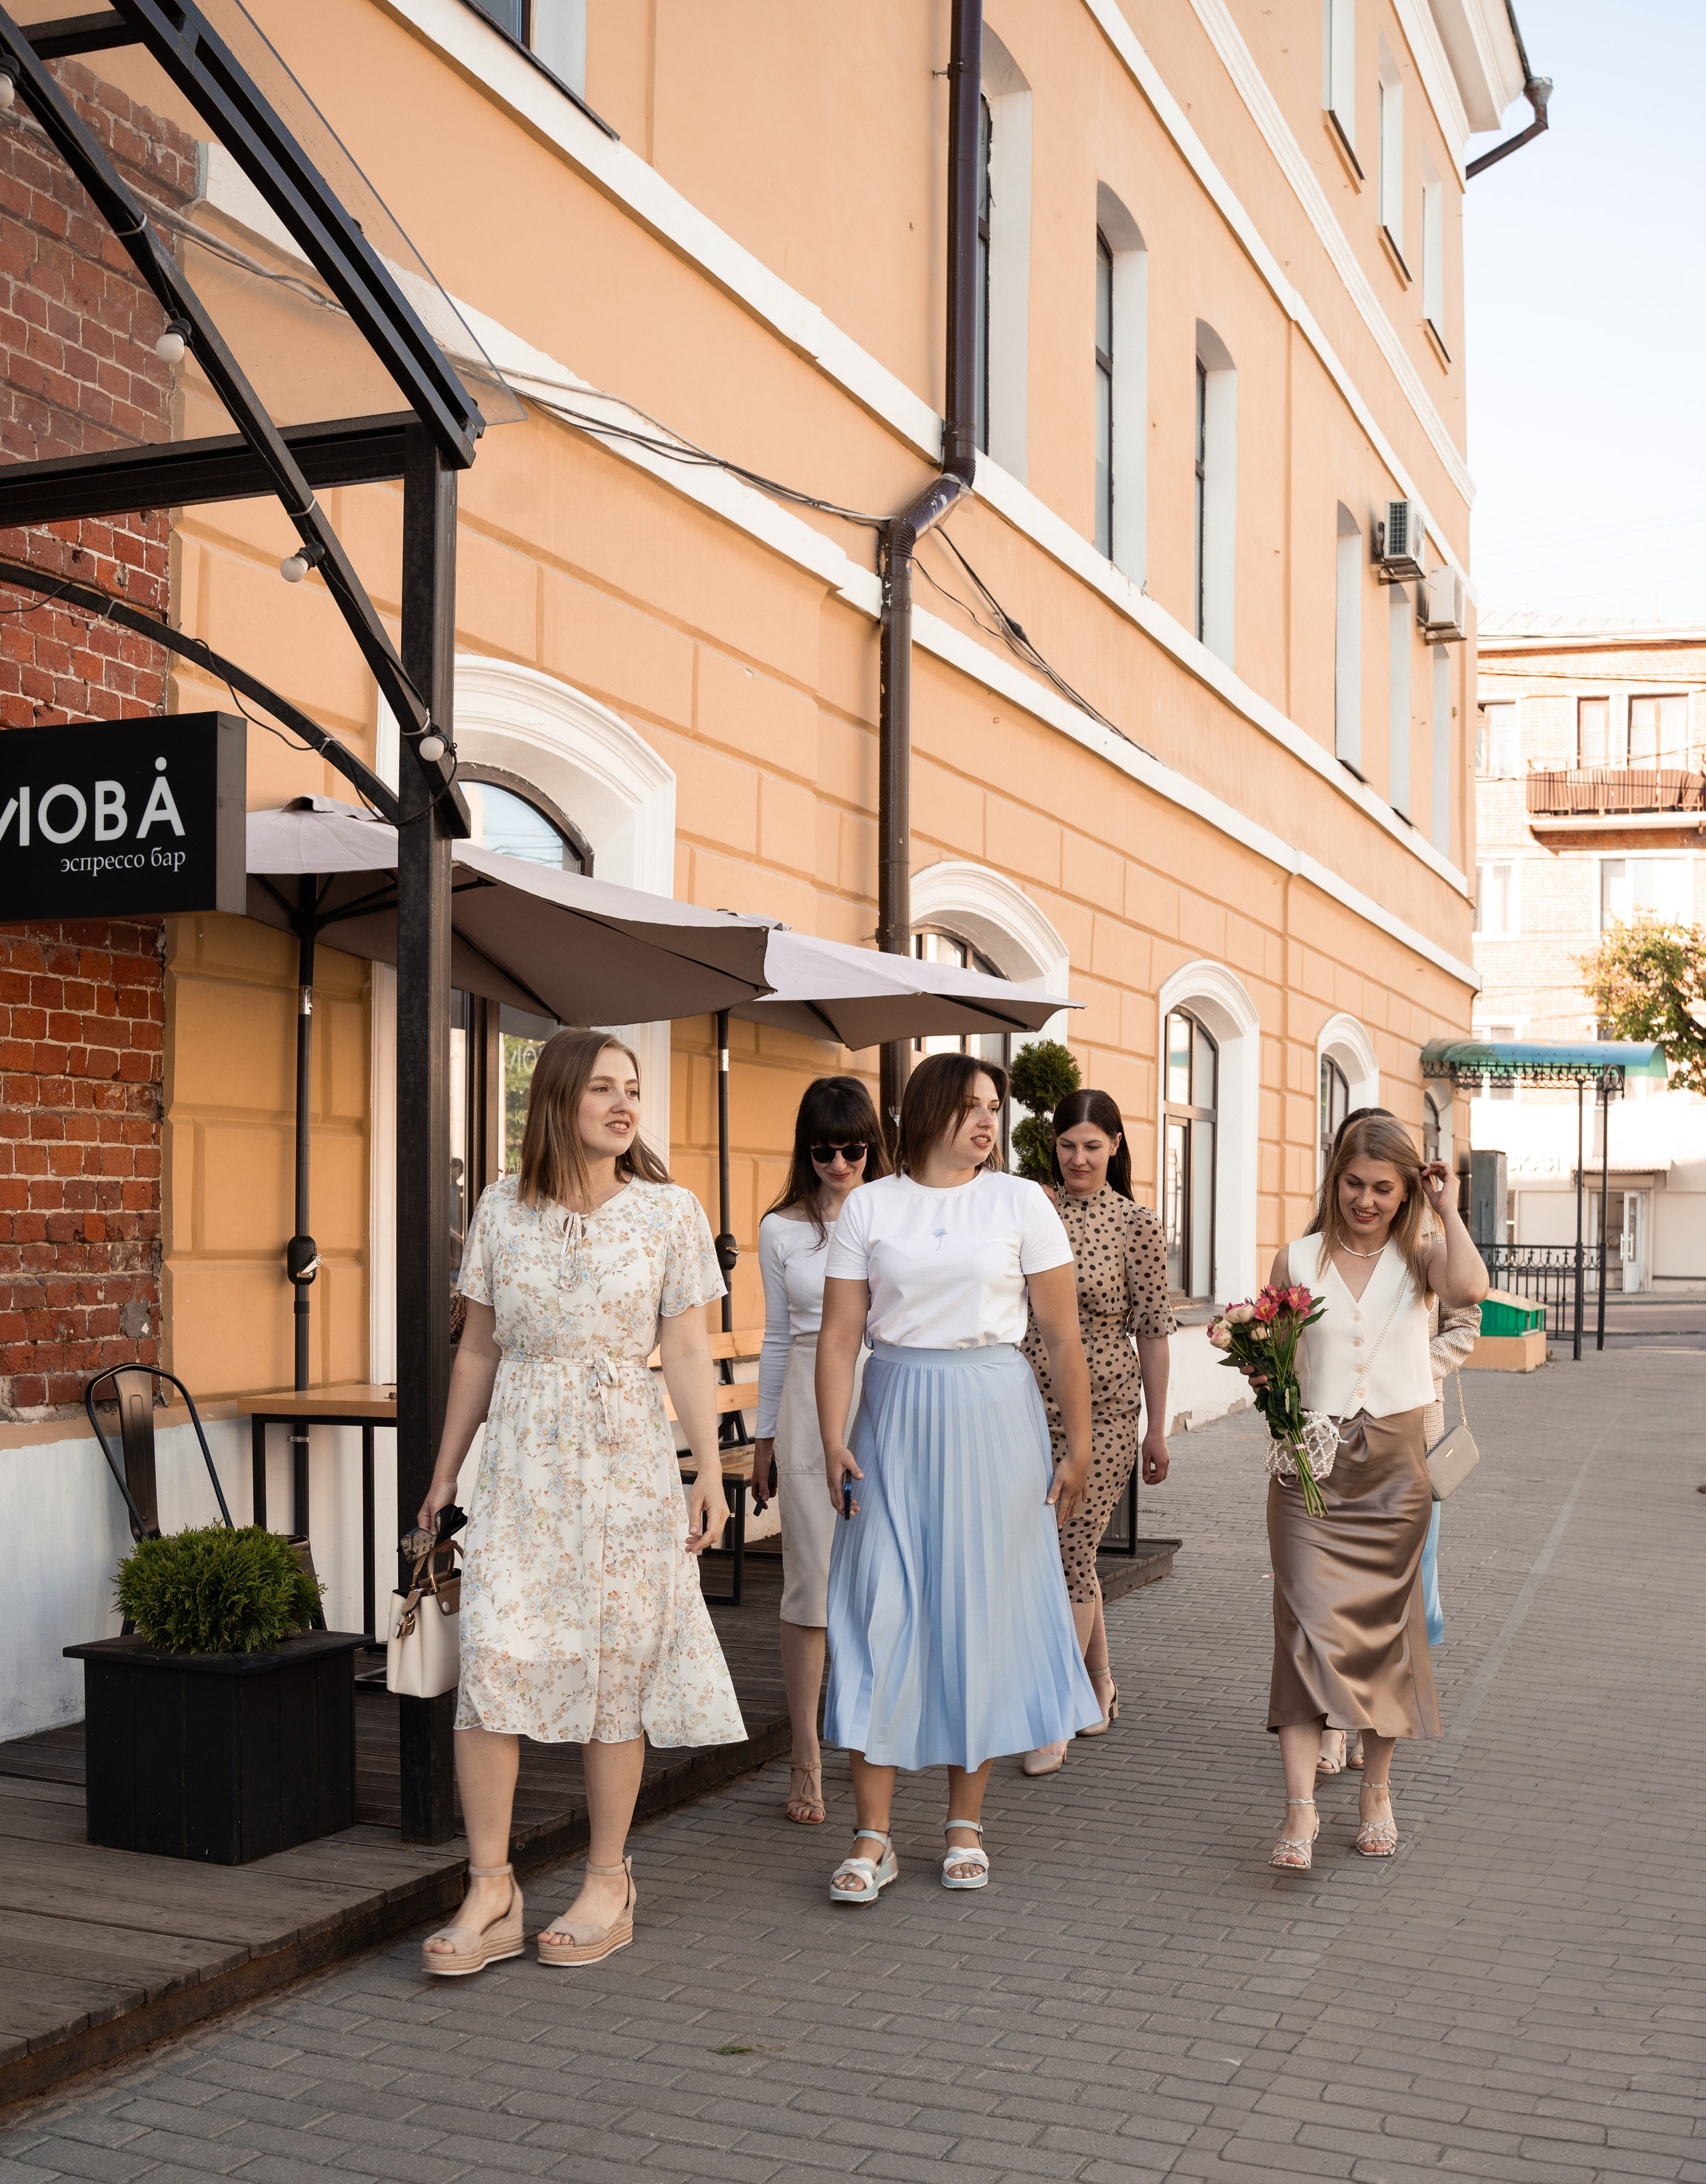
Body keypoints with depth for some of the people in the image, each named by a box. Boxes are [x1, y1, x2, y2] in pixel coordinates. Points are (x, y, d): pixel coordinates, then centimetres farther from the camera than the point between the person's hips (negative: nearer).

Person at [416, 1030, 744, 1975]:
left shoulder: (669, 1212, 1)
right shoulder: (503, 1210, 5)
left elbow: (686, 1351, 0)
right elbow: (479, 1348, 12)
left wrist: (710, 1467, -8)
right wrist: (445, 1472, 13)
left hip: (626, 1461, -1)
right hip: (522, 1461, 1)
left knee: (617, 1667, 4)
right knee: (491, 1660, -8)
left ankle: (608, 1883, 18)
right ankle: (491, 1892, 1)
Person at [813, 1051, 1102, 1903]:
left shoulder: (1020, 1202, 2)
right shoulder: (869, 1206, 4)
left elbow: (1063, 1337, 3)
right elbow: (839, 1333, 1)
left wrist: (1077, 1448, 1)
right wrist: (834, 1440, -10)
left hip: (993, 1417, 0)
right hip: (895, 1416, 0)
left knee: (981, 1610, 4)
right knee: (881, 1611, -3)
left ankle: (965, 1822, 19)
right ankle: (873, 1837, 4)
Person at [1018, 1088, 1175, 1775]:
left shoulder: (1135, 1222, -5)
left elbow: (1153, 1328, -3)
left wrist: (1157, 1428, -2)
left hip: (1102, 1408, -4)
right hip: (1033, 1403, 4)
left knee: (1071, 1555, -6)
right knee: (1071, 1553, 13)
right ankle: (1100, 1686, 31)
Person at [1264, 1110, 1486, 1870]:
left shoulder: (1419, 1256, 3)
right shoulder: (1298, 1259, 5)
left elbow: (1470, 1289, -20)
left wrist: (1446, 1208, -10)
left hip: (1394, 1465, 1)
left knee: (1384, 1624, 9)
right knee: (1309, 1622, -11)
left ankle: (1377, 1791, 25)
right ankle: (1300, 1807, -13)